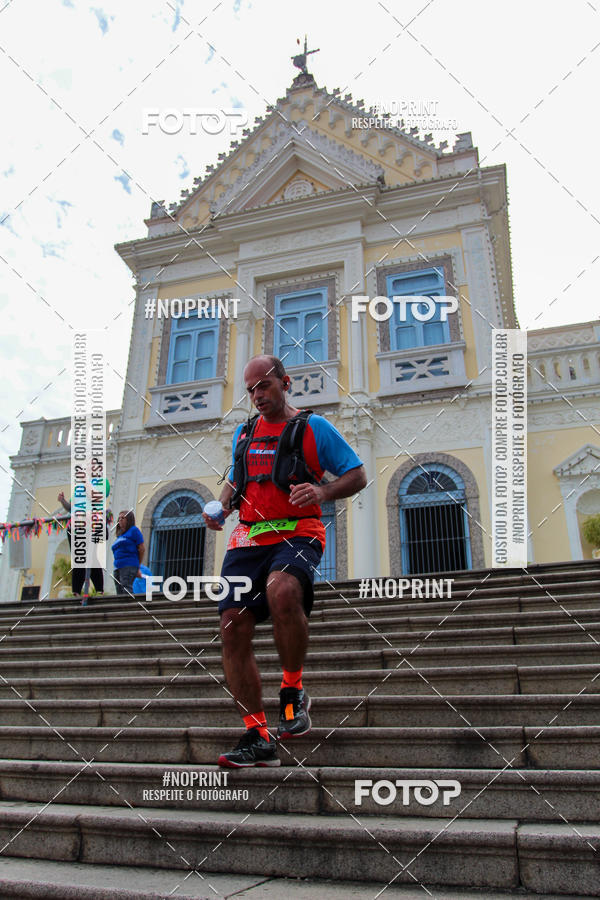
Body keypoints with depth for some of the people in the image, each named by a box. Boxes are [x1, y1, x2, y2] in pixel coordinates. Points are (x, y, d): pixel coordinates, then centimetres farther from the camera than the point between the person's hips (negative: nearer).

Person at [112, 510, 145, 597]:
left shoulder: (134, 530, 3)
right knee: (119, 592, 4)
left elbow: (142, 549, 0)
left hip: (129, 566, -8)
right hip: (118, 567, 8)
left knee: (126, 589, -20)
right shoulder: (120, 535, 23)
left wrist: (138, 566, 5)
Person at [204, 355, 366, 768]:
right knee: (233, 628, -7)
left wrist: (322, 491, -15)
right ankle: (258, 737, 5)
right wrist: (221, 507, 9)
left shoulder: (314, 427, 6)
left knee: (282, 591, -36)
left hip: (297, 533, -5)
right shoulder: (244, 433, 21)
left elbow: (358, 475, 4)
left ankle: (293, 691, -11)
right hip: (248, 539, 5)